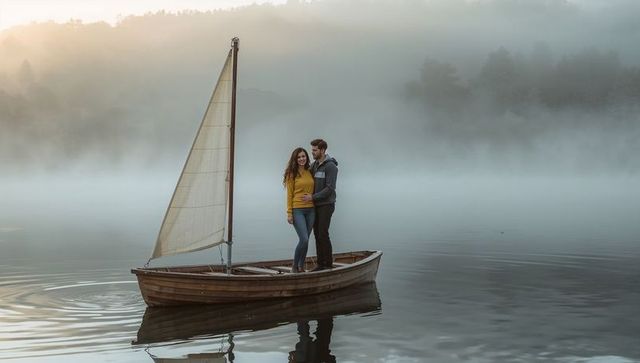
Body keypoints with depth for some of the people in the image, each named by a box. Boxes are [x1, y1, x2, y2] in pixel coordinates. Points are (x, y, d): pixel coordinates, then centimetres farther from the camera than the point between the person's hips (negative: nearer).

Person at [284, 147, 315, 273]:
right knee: (304, 239, -13)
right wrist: (289, 213, -8)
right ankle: (294, 266, 3)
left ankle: (301, 267, 18)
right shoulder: (292, 174, -2)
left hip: (310, 210, 5)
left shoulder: (310, 172, 10)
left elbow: (313, 191, 14)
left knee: (305, 240, 7)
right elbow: (289, 194, -4)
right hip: (297, 210, -4)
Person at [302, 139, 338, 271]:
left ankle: (328, 264, 0)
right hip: (315, 205, 7)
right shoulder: (313, 165, 10)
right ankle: (321, 263, 12)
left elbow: (330, 188, -19)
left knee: (323, 234, -9)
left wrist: (312, 197, -20)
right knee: (317, 234, 7)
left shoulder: (331, 166, -13)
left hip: (326, 205, -7)